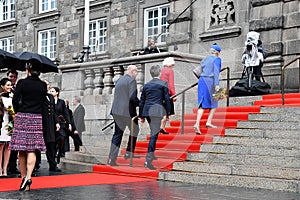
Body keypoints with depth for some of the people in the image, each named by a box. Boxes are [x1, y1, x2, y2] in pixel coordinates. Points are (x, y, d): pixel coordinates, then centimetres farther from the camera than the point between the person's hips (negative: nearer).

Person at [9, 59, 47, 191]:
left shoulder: (22, 83, -4)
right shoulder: (43, 85, 4)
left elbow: (15, 101, -4)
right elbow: (42, 102, 8)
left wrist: (19, 113, 12)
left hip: (22, 117, -2)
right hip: (37, 118, 2)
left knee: (22, 150, 7)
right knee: (32, 150, 1)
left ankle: (23, 177, 13)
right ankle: (28, 177, -13)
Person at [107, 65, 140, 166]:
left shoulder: (119, 80, 15)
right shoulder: (131, 80, -9)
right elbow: (133, 97, -19)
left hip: (116, 111, 7)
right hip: (128, 111, -7)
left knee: (117, 134, 8)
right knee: (134, 131, 15)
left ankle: (111, 159, 4)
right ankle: (129, 153, 15)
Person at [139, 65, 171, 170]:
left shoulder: (146, 85, 13)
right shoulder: (163, 84, 0)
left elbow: (142, 101, 15)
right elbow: (167, 99, -2)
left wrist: (141, 116, 21)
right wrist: (168, 113, 6)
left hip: (147, 111, 6)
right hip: (157, 111, -6)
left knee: (154, 133, 25)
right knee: (154, 134, -8)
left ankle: (152, 154, 35)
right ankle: (148, 160, -17)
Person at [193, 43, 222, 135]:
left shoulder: (205, 59, 18)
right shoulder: (217, 59, -1)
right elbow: (216, 72, -14)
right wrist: (216, 84, -20)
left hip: (202, 80, 5)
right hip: (210, 81, -5)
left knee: (202, 104, 0)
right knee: (214, 103, 13)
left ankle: (197, 123, -15)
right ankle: (209, 122, 8)